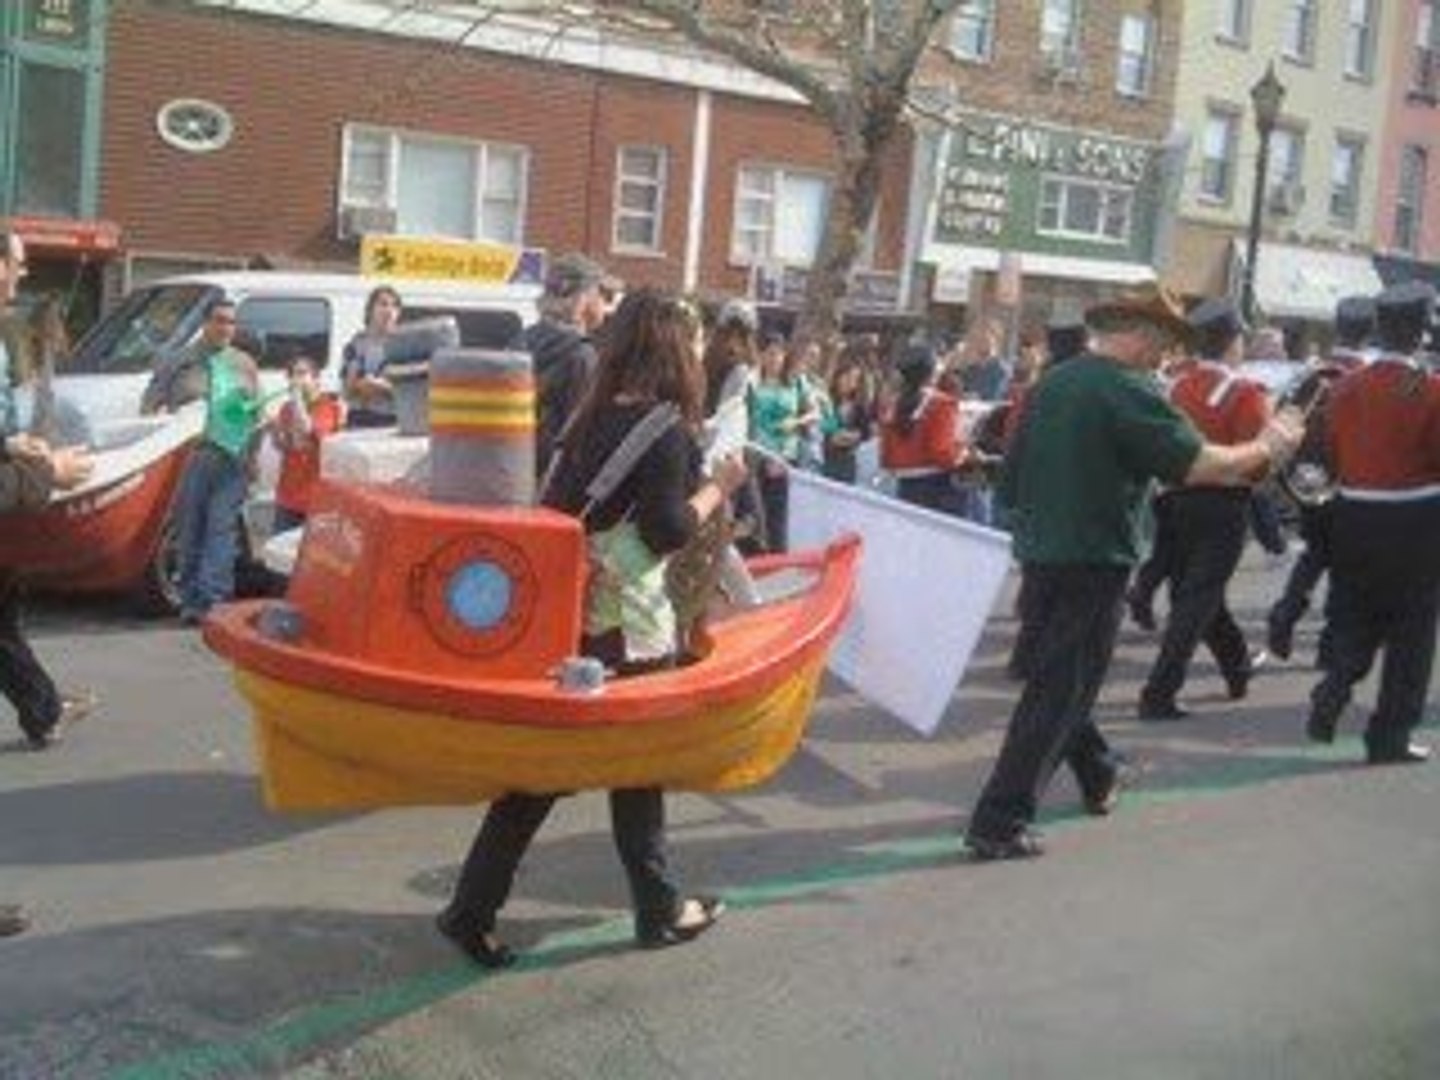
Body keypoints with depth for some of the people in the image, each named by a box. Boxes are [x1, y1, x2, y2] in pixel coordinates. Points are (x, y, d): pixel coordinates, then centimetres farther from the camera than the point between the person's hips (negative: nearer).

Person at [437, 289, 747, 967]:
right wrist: (718, 487, -3)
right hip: (630, 625, -7)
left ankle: (472, 911, 13)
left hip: (570, 610, 7)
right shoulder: (667, 429, -12)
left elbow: (554, 506, 10)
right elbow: (668, 532, -16)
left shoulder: (594, 418, 10)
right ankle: (660, 911, 26)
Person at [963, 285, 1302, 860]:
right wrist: (1266, 447, -7)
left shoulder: (1051, 383, 9)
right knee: (1060, 691, -3)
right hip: (1094, 560, -8)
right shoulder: (1129, 391, -15)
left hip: (1039, 551, 9)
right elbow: (1200, 464, -22)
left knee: (1058, 676, 22)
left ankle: (1098, 775, 44)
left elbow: (1014, 479, 15)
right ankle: (1000, 823, -4)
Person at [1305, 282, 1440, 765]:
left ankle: (1329, 701, 3)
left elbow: (1331, 452, 5)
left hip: (1354, 515, 4)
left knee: (1353, 620, 19)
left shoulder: (1346, 386, -1)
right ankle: (1390, 736, 11)